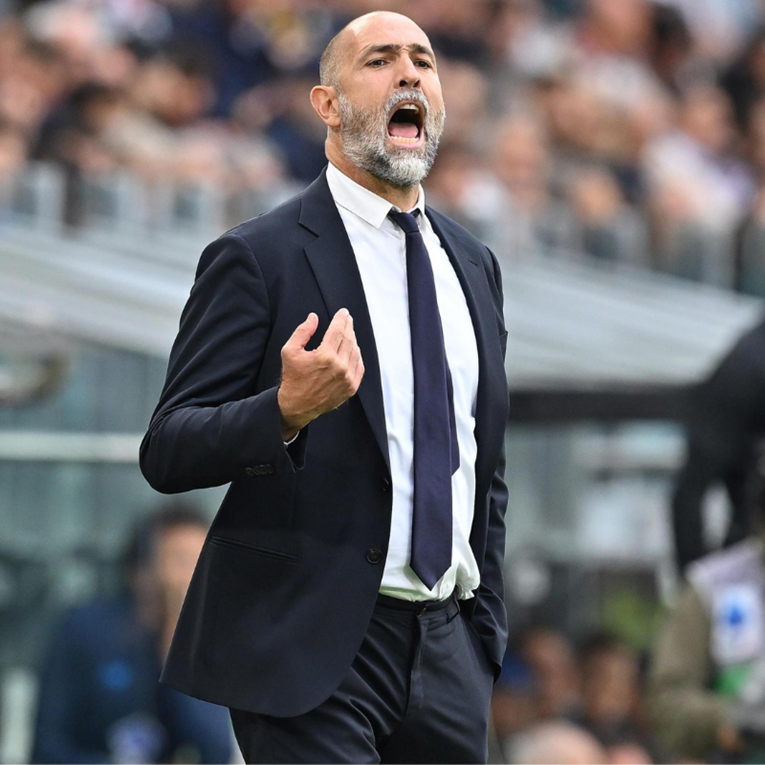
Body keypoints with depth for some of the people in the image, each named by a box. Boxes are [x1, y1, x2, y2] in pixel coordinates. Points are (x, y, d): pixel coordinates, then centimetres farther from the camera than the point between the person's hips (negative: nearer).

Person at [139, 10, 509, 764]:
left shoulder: (471, 264, 14)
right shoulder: (257, 257, -6)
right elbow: (166, 453, -11)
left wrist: (486, 629, 16)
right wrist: (286, 412, -28)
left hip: (448, 646, 6)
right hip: (314, 648, -6)